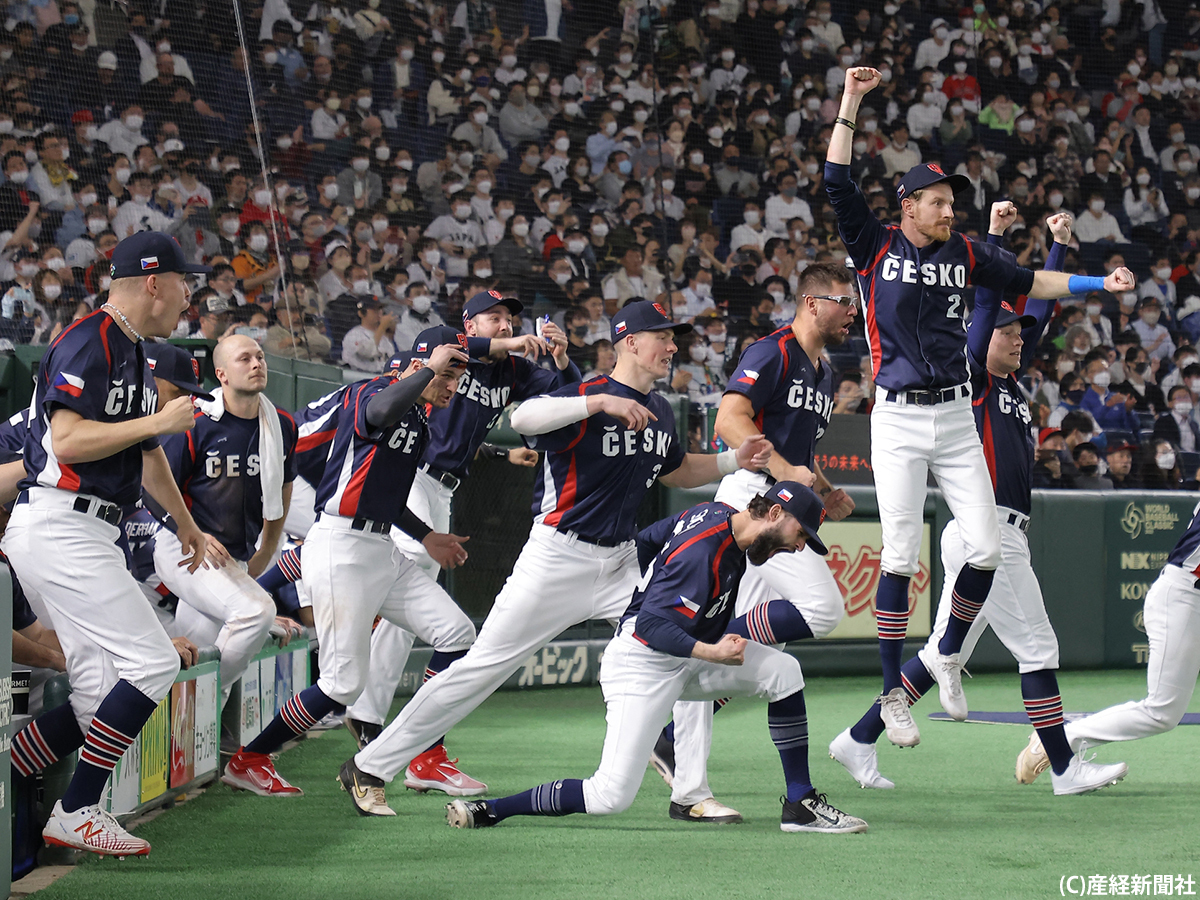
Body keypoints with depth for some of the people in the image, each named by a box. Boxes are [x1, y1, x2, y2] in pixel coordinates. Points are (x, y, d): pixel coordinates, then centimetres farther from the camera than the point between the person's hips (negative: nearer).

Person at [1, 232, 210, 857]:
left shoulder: (132, 354, 20)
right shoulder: (89, 343, -12)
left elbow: (144, 451, 34)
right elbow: (67, 440, -23)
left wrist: (184, 521, 45)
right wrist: (159, 421, -17)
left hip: (89, 536, 10)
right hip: (60, 526, -10)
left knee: (100, 698, 4)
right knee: (153, 664, -13)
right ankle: (76, 815, -9)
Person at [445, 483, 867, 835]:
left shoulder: (719, 514, 3)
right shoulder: (703, 552, -26)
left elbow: (643, 541, 16)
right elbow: (652, 625, -29)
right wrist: (711, 652, -37)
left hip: (686, 658, 10)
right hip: (642, 665, -10)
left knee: (782, 671, -6)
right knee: (611, 796, -16)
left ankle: (800, 805, -2)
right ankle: (485, 810, -5)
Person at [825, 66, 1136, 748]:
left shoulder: (965, 254, 9)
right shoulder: (876, 245, 0)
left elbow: (1029, 283, 14)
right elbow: (838, 183, -7)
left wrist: (1100, 284, 5)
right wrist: (851, 103, -10)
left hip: (956, 417, 4)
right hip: (898, 419, -4)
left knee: (987, 549, -3)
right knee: (901, 558, -6)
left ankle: (948, 656, 21)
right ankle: (894, 692, 2)